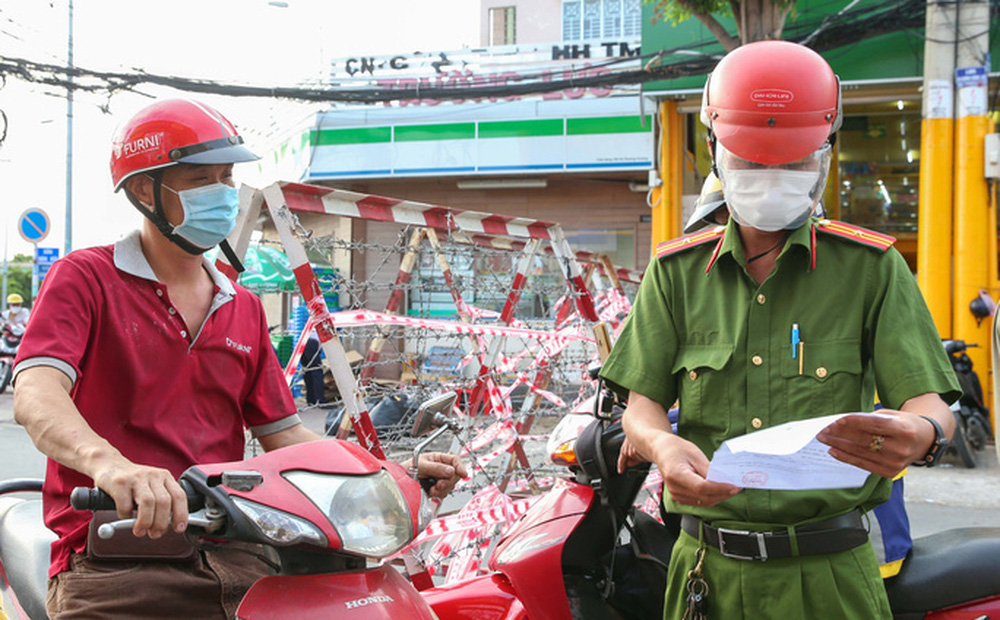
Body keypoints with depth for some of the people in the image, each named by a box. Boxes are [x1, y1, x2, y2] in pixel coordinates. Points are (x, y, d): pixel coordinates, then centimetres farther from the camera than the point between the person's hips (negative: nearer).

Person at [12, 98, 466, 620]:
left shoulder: (244, 309, 20)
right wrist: (108, 462, -37)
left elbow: (280, 433, 20)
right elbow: (36, 398, -15)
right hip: (118, 568, -5)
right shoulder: (86, 278, 1)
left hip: (231, 561, 5)